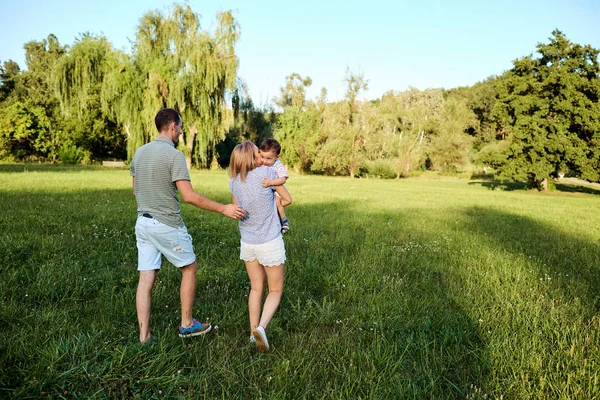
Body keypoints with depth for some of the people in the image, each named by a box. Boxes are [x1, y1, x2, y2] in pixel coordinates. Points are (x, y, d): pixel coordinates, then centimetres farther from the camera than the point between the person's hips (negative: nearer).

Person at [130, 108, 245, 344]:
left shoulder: (140, 152, 8)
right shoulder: (174, 155, -16)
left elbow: (135, 190, 16)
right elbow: (189, 196, -22)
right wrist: (223, 209, -17)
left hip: (143, 223, 7)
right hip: (167, 225, -7)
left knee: (146, 280, 8)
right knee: (189, 269, 13)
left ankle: (144, 336, 13)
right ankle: (187, 324, 23)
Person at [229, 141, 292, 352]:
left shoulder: (234, 181, -4)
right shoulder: (267, 172, -15)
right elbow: (288, 200, -4)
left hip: (247, 243, 4)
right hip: (270, 243, -4)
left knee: (256, 288, 21)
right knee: (275, 290, 11)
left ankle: (253, 331, 24)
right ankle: (261, 327, -10)